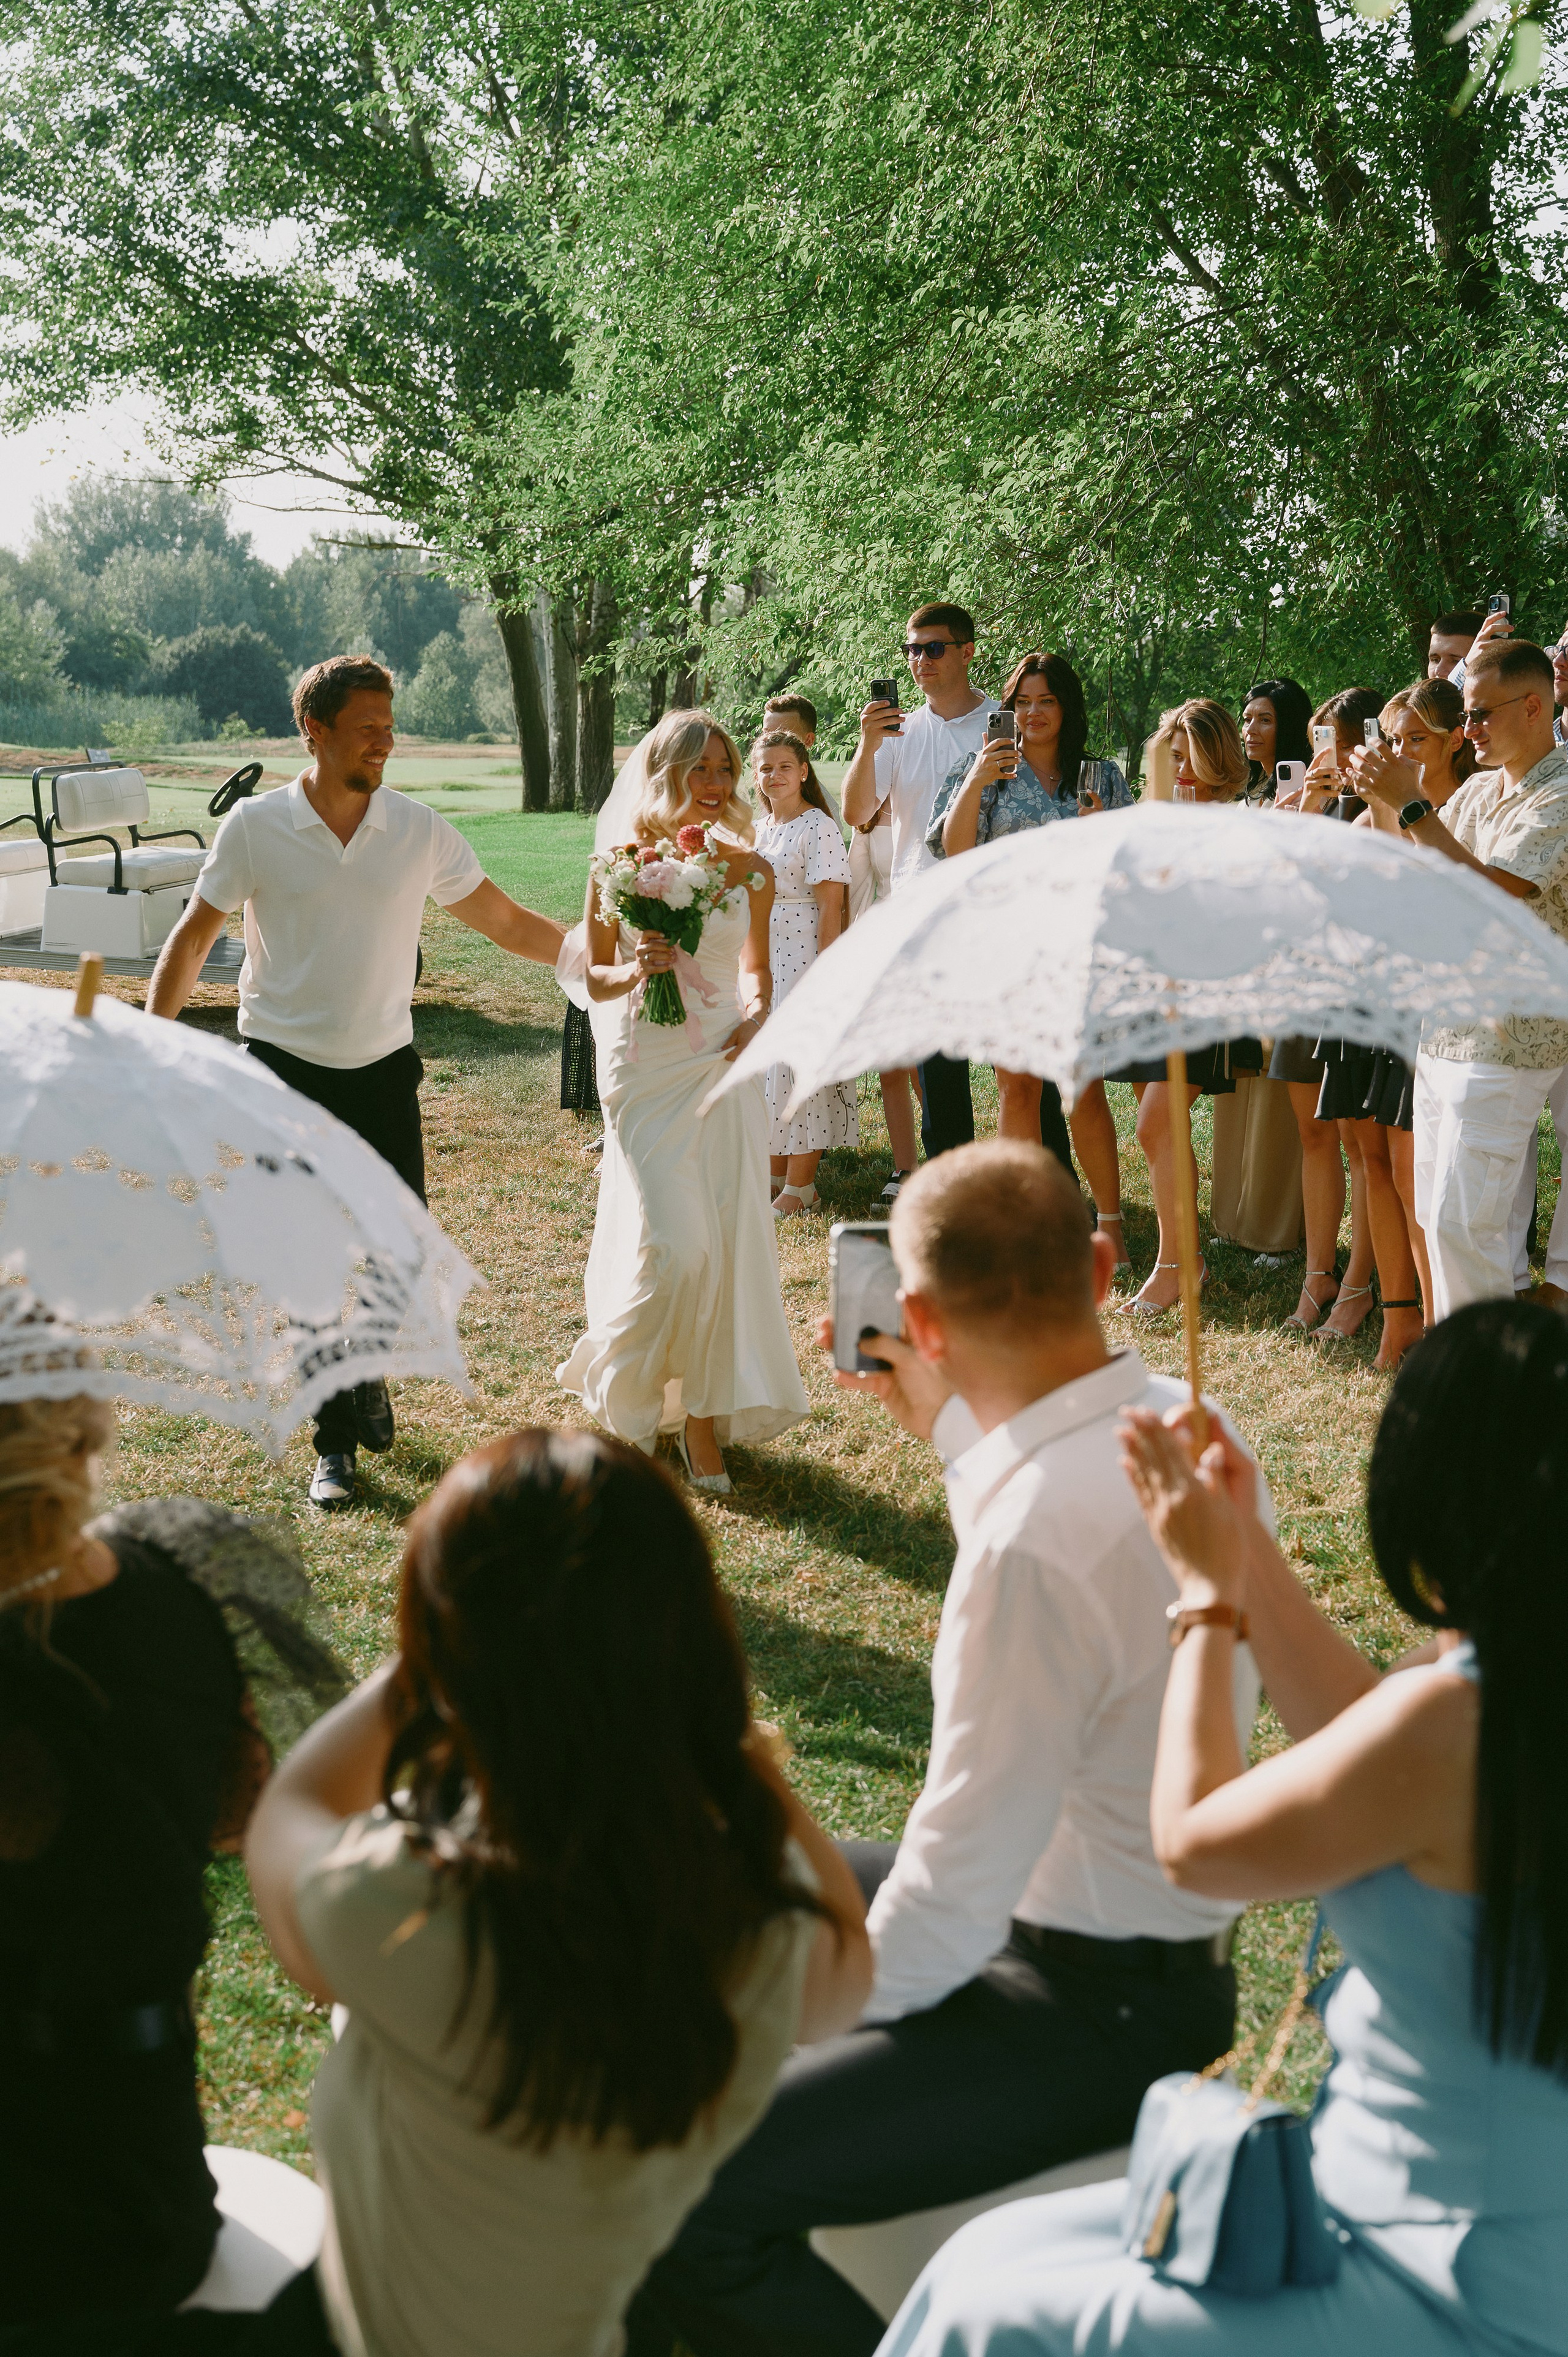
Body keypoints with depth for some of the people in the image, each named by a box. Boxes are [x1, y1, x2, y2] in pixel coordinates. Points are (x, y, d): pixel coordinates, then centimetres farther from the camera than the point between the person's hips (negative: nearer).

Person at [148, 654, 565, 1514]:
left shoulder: (418, 830, -2)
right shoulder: (255, 826, -5)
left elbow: (506, 922, 6)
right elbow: (193, 937, 3)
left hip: (383, 1069, 2)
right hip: (284, 1071, -2)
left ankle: (365, 1378, 33)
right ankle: (337, 1441, 13)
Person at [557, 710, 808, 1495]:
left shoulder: (749, 870, 3)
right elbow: (593, 978, 2)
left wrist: (758, 1014, -4)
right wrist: (634, 972, -18)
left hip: (725, 1069, 3)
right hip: (647, 1069, -3)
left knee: (729, 1245, 1)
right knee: (672, 1245, -9)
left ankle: (704, 1416, 16)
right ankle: (622, 1389, 19)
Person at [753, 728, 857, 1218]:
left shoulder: (819, 828, -9)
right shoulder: (757, 830, 14)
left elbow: (831, 907, -14)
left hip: (803, 959, -8)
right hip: (760, 962, 8)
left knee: (797, 1068, -7)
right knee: (762, 1064, 9)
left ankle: (800, 1187, -1)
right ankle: (774, 1174, 19)